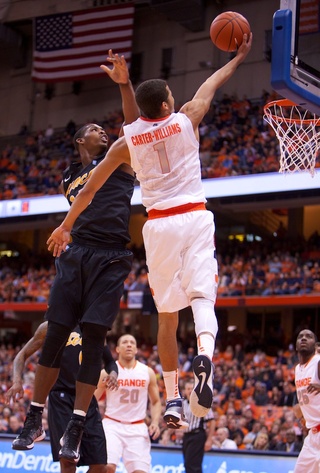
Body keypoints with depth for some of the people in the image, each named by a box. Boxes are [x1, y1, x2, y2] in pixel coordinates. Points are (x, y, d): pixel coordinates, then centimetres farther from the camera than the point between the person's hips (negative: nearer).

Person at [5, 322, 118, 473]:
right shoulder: (51, 327, 3)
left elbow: (109, 361, 26)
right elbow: (22, 355, 6)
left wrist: (113, 373, 1)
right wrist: (17, 381, -13)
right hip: (61, 397, -4)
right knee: (68, 461, -16)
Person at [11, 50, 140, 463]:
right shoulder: (69, 177, 22)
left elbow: (134, 126, -5)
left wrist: (124, 84, -18)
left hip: (110, 258, -3)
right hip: (76, 254, 3)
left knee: (93, 339, -8)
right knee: (55, 336, -2)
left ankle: (74, 430, -6)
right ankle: (34, 420, 7)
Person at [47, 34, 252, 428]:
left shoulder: (127, 140, 5)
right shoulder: (186, 120, 2)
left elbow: (89, 188, 9)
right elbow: (212, 84, 20)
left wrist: (66, 225, 20)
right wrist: (239, 55, 35)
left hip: (159, 225, 1)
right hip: (195, 218, -1)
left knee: (167, 315, 11)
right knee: (201, 296, -10)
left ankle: (172, 400, 12)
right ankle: (205, 355, -44)